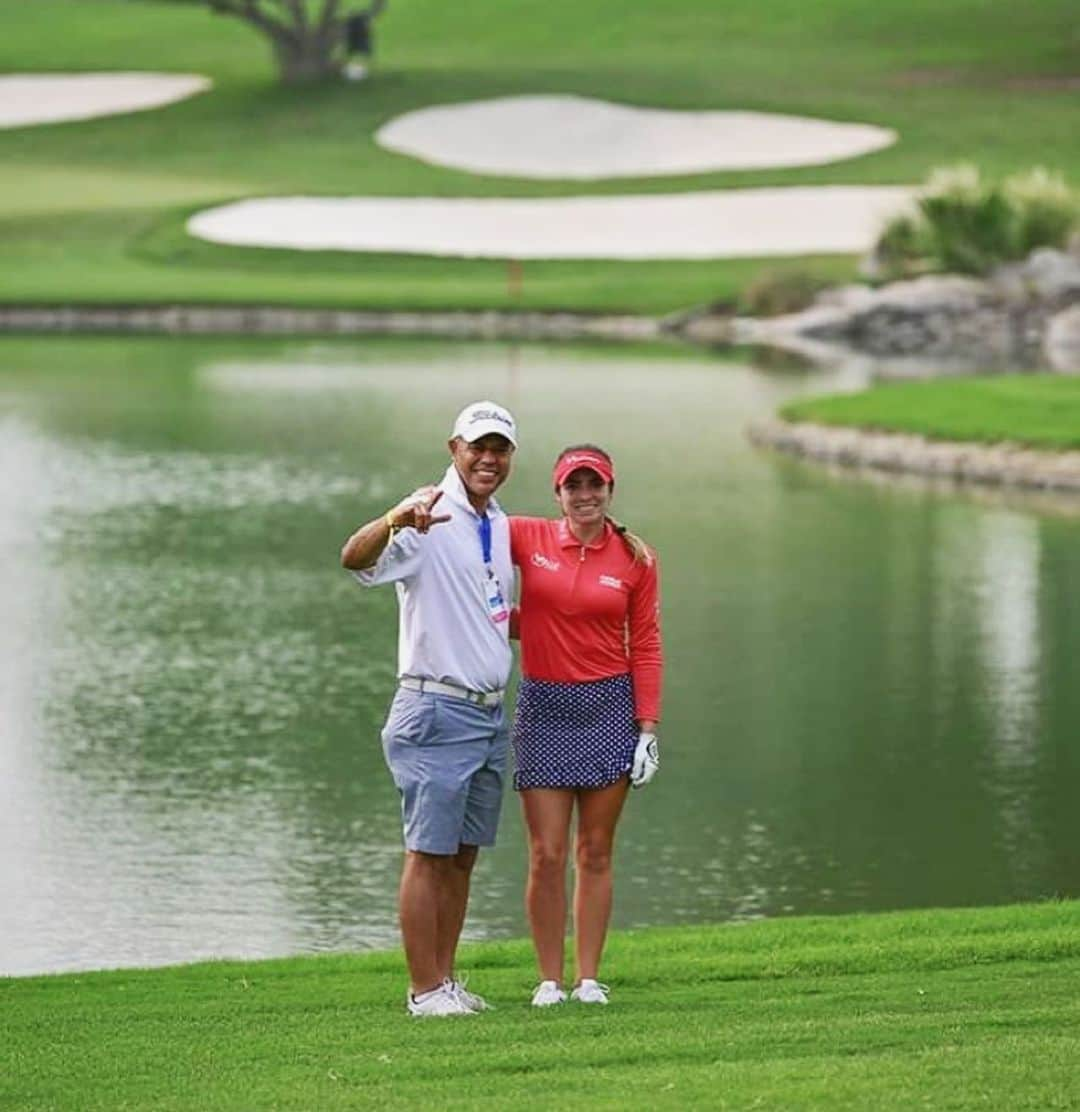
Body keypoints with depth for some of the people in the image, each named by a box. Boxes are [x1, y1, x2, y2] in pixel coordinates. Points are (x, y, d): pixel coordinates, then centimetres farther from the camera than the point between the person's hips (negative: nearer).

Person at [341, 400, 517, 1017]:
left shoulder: (500, 526, 13)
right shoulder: (430, 520, -13)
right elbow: (356, 557, -32)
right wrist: (396, 519, -51)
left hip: (491, 712, 8)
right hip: (438, 711, -8)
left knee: (464, 853, 11)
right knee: (430, 852, -5)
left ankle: (445, 978, 17)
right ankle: (425, 990, -3)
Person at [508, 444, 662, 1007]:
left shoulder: (636, 559, 2)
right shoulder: (529, 538, 0)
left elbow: (645, 648, 3)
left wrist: (648, 728, -1)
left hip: (609, 707, 0)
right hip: (544, 707, 0)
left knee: (595, 853, 5)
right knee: (546, 855, -3)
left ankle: (589, 978, 11)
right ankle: (549, 979, 5)